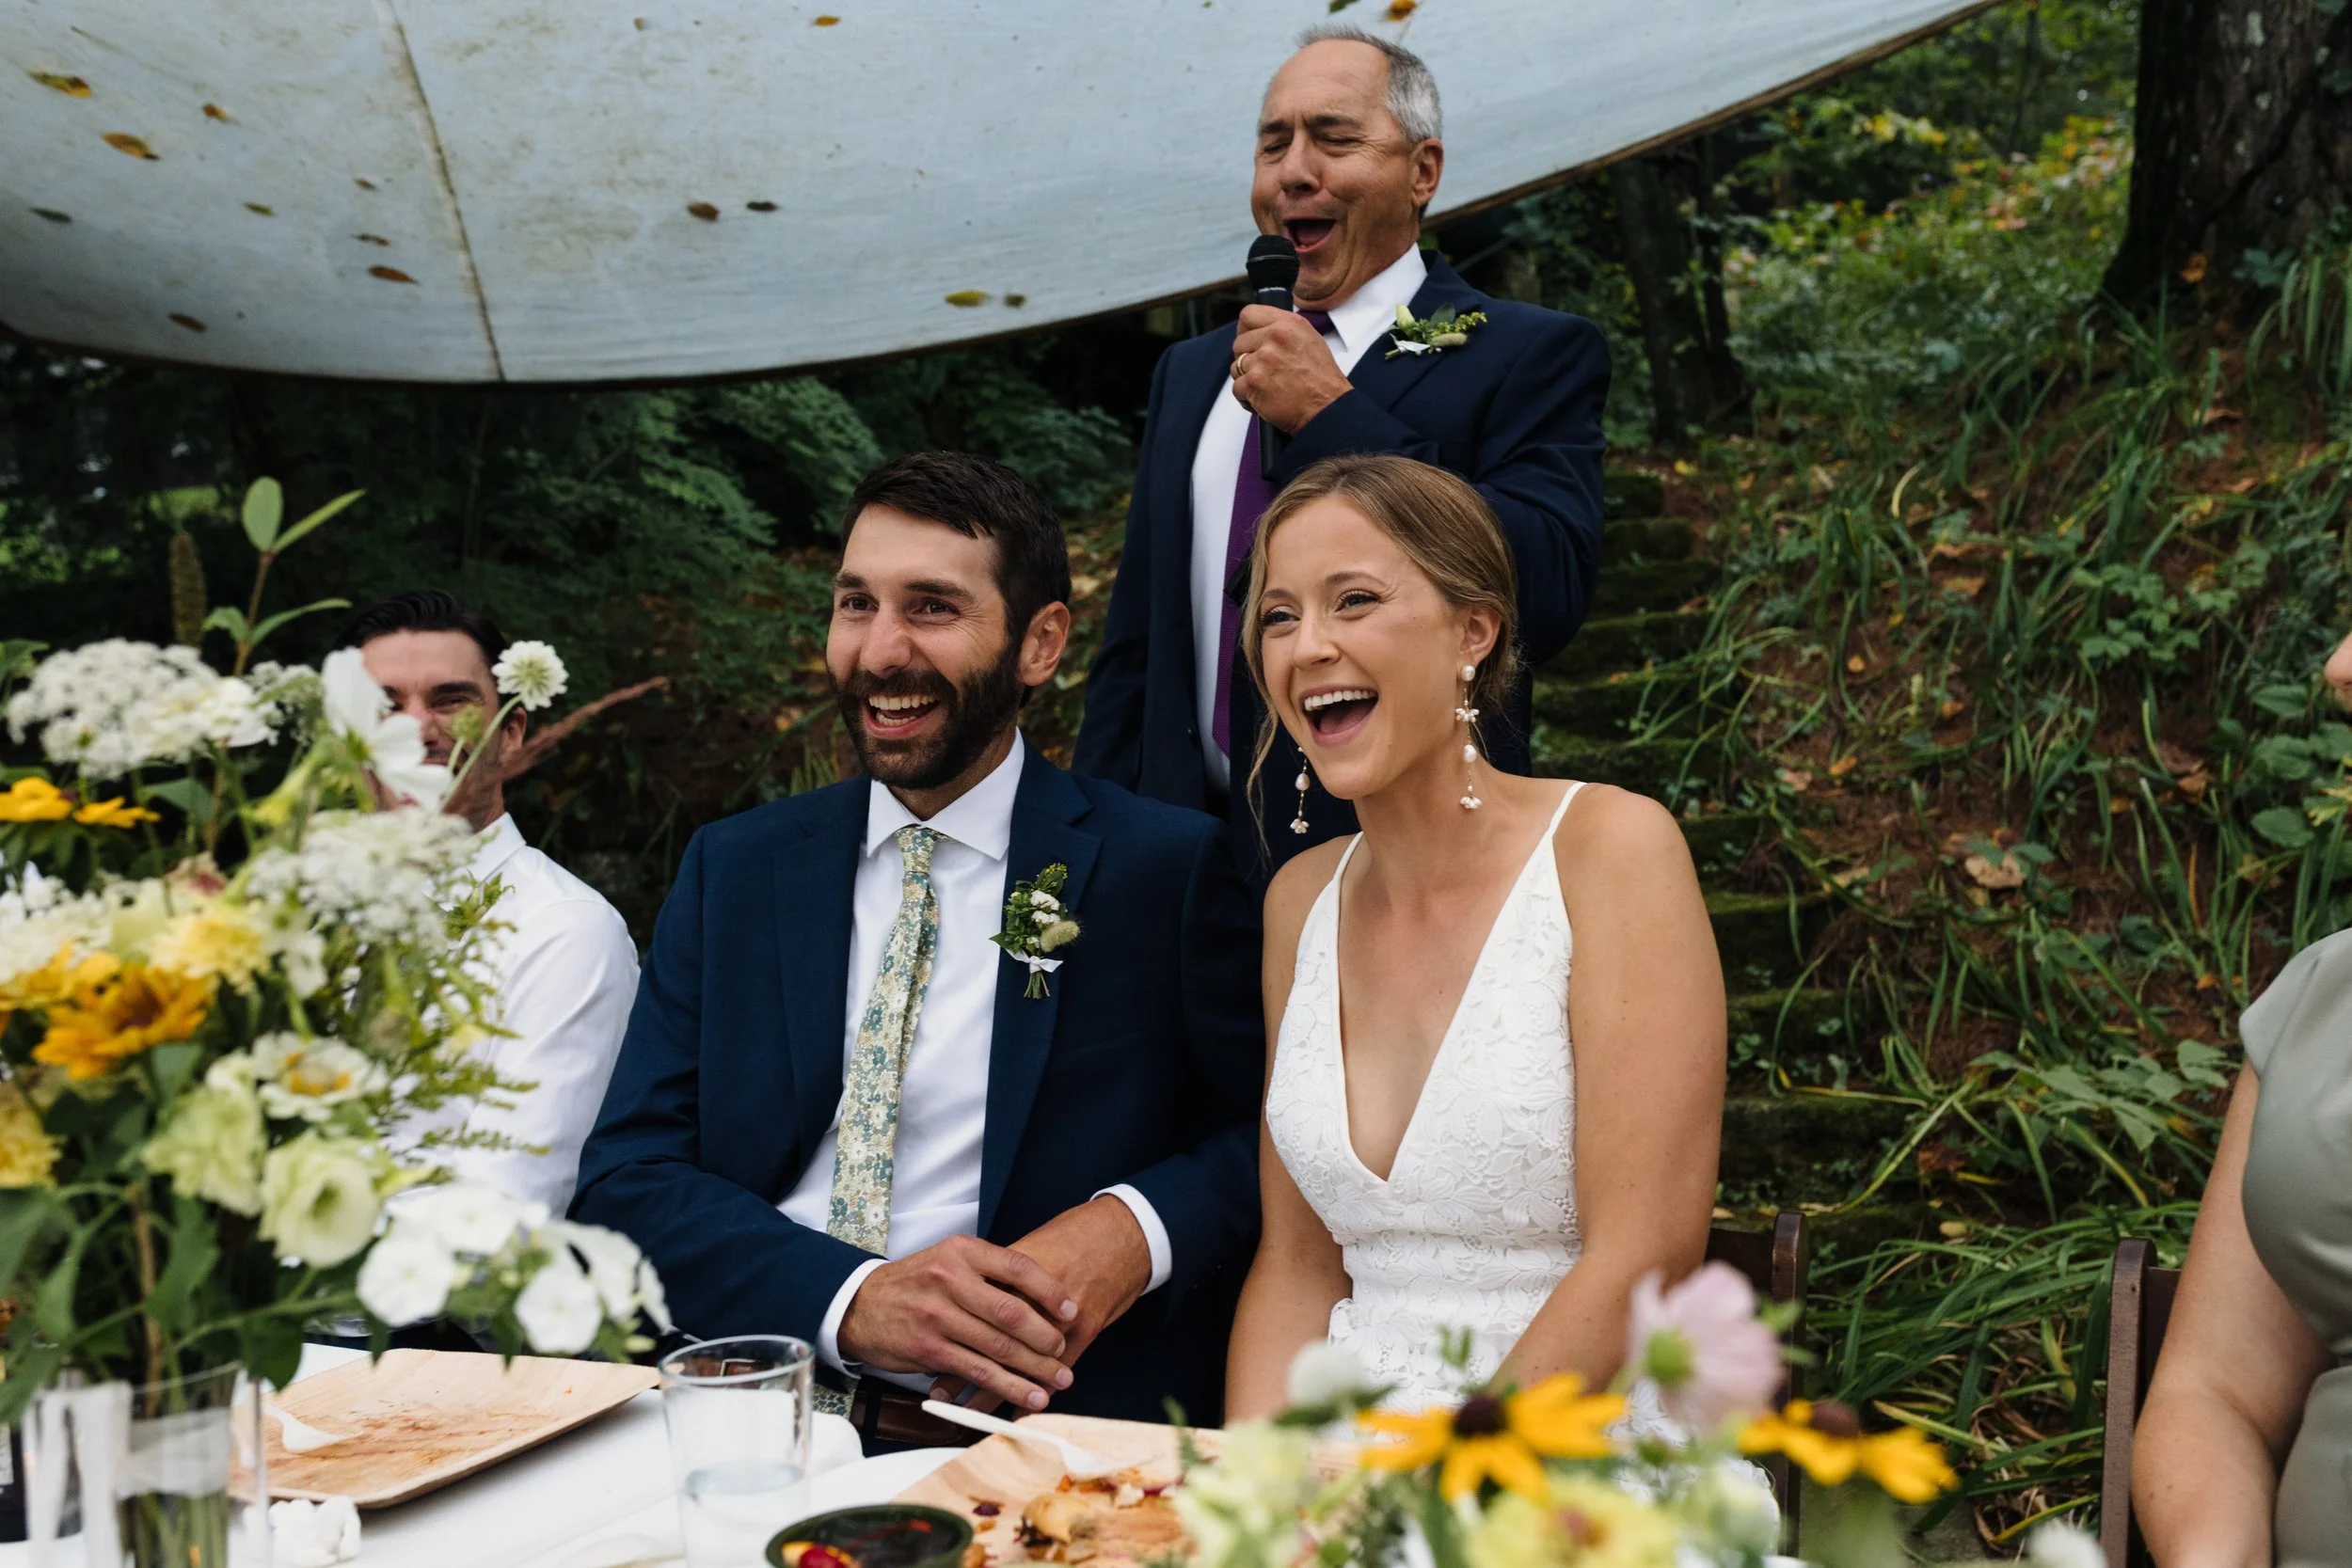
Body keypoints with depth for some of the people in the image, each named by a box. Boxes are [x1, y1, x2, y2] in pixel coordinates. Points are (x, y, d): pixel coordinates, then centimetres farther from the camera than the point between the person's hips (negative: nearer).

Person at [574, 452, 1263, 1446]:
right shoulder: (732, 870, 11)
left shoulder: (1167, 869, 2)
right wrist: (851, 1298, -13)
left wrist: (1141, 1225, -15)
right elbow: (624, 1178, 4)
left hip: (1052, 1433, 0)